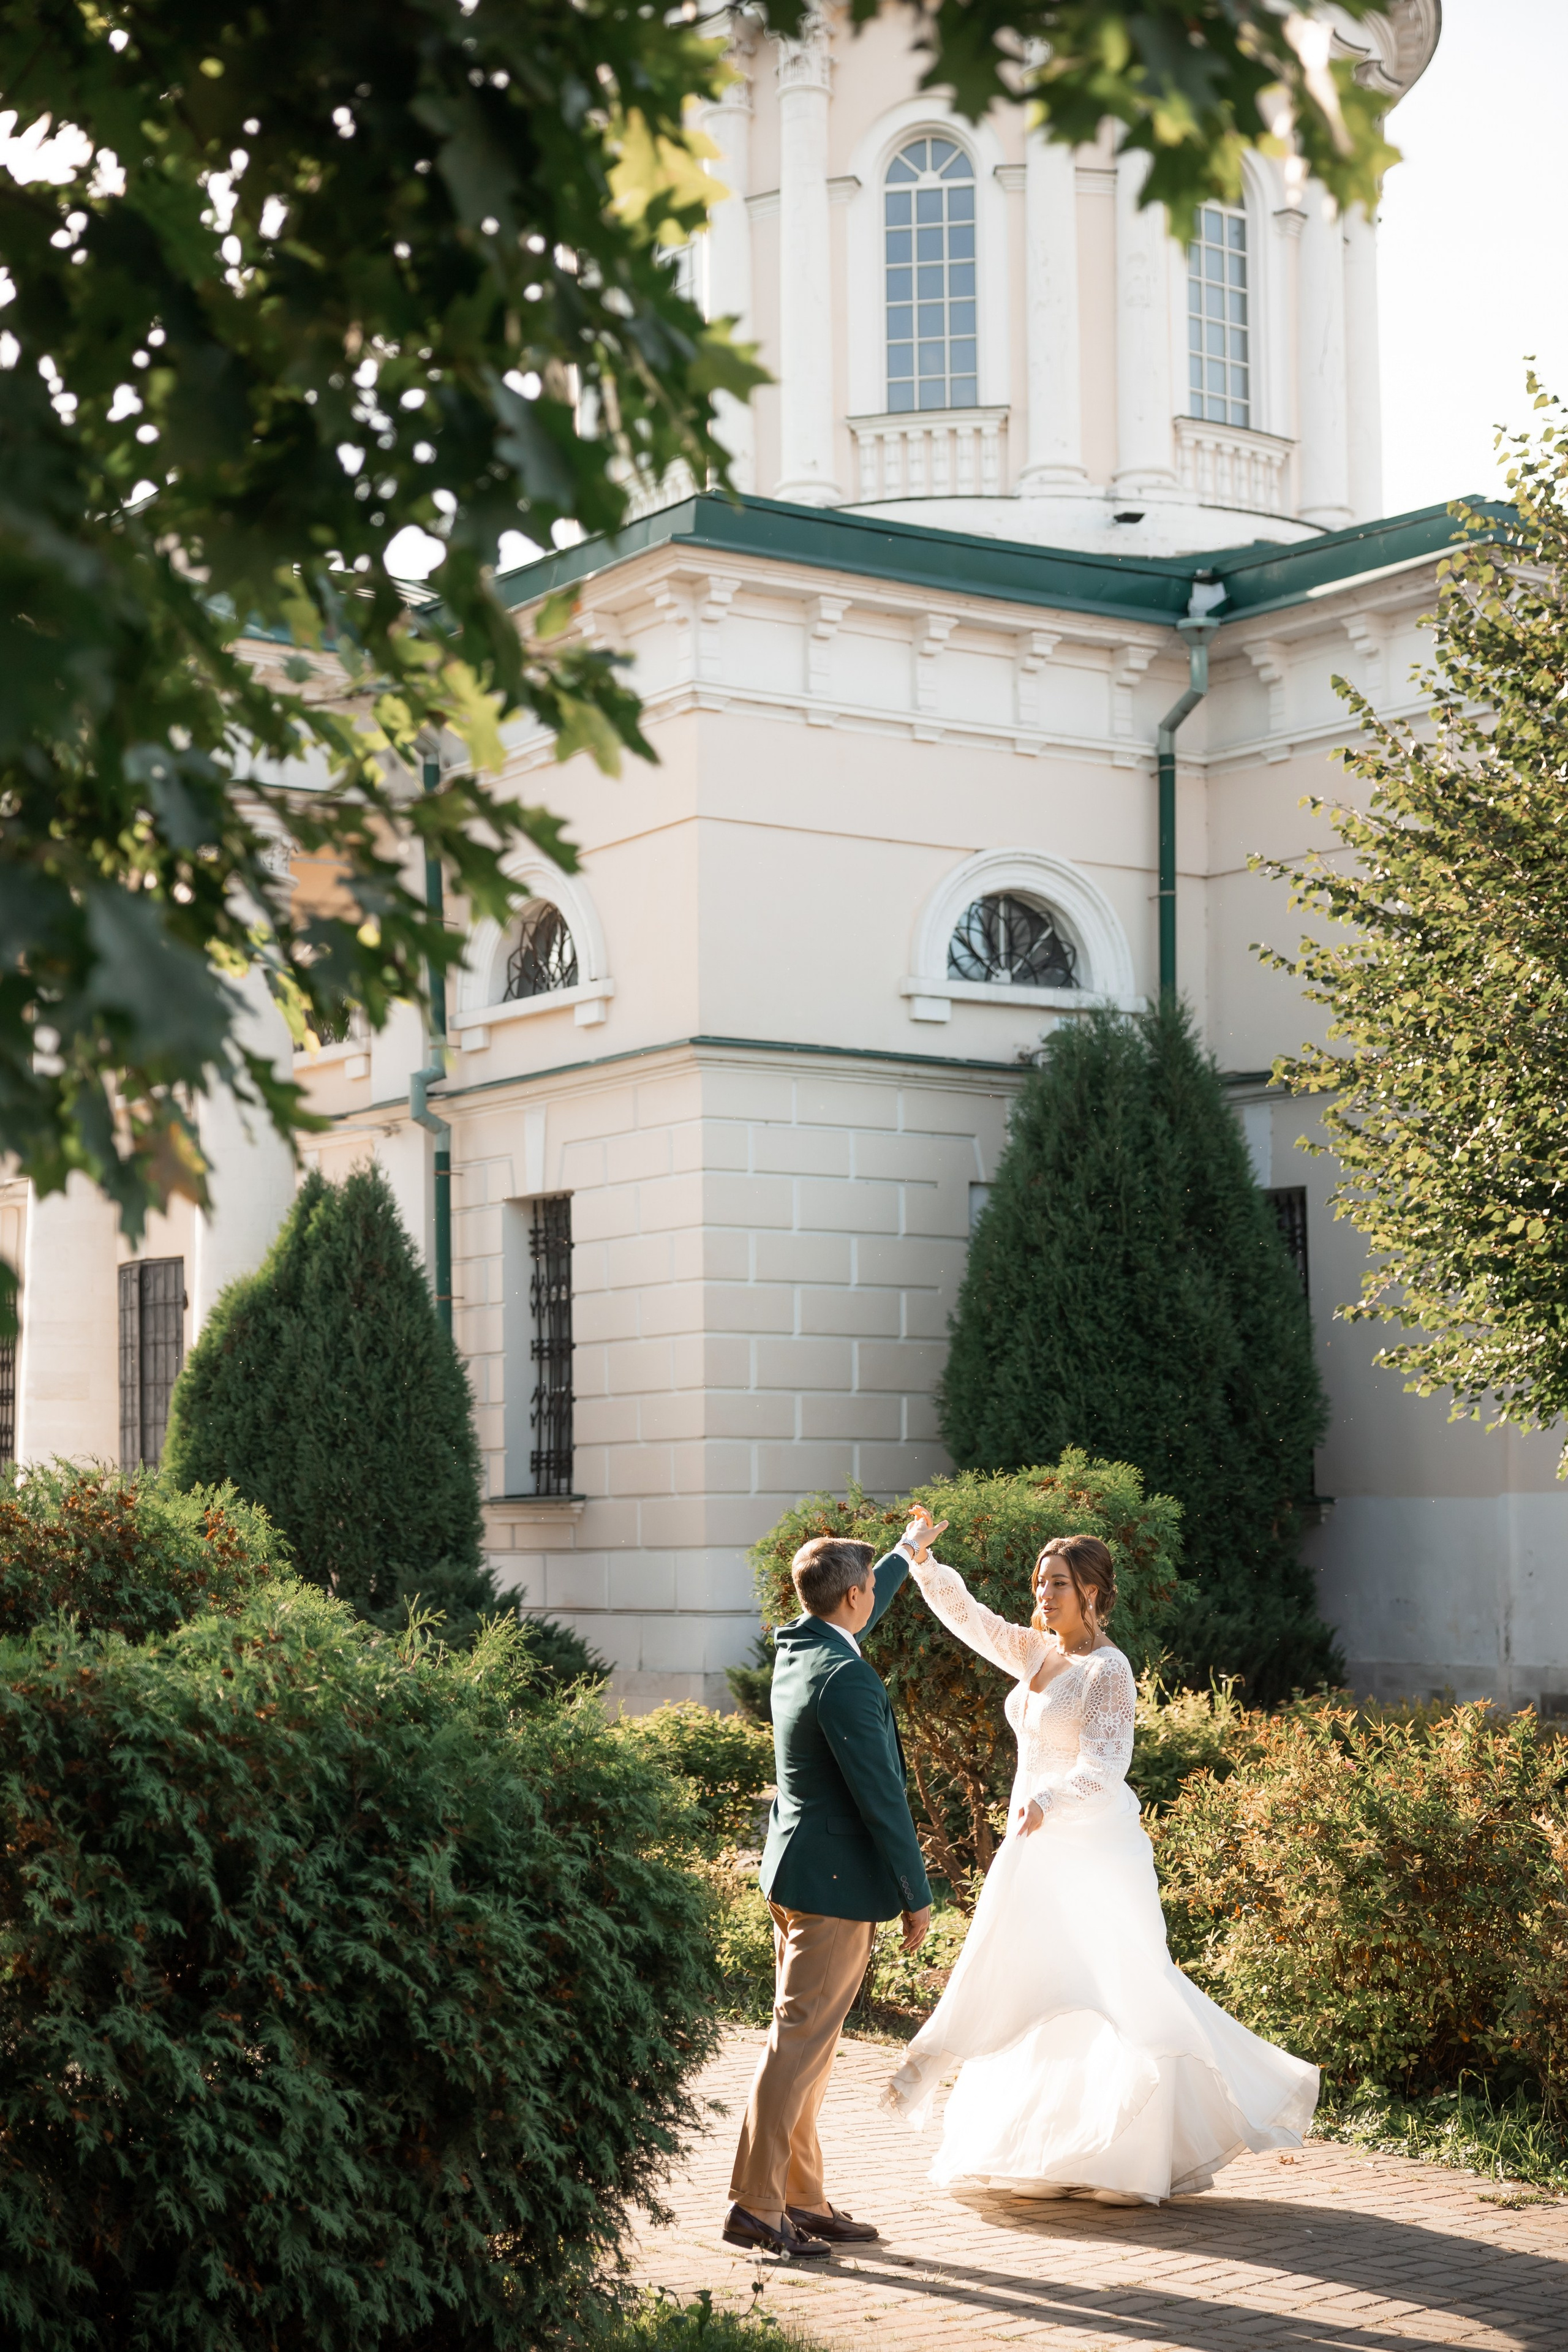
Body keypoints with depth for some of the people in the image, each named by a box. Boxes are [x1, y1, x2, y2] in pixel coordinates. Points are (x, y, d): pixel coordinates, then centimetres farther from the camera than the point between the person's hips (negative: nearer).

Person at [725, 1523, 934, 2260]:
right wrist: (916, 1893, -11)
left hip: (797, 1871, 10)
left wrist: (906, 1553, 47)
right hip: (838, 1879, -10)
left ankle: (801, 2199, 20)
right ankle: (756, 2206, -4)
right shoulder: (846, 1679, -21)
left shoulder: (795, 1647, 7)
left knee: (805, 2041, 14)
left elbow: (858, 1618, 31)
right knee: (799, 2042, -6)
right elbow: (881, 1794, -20)